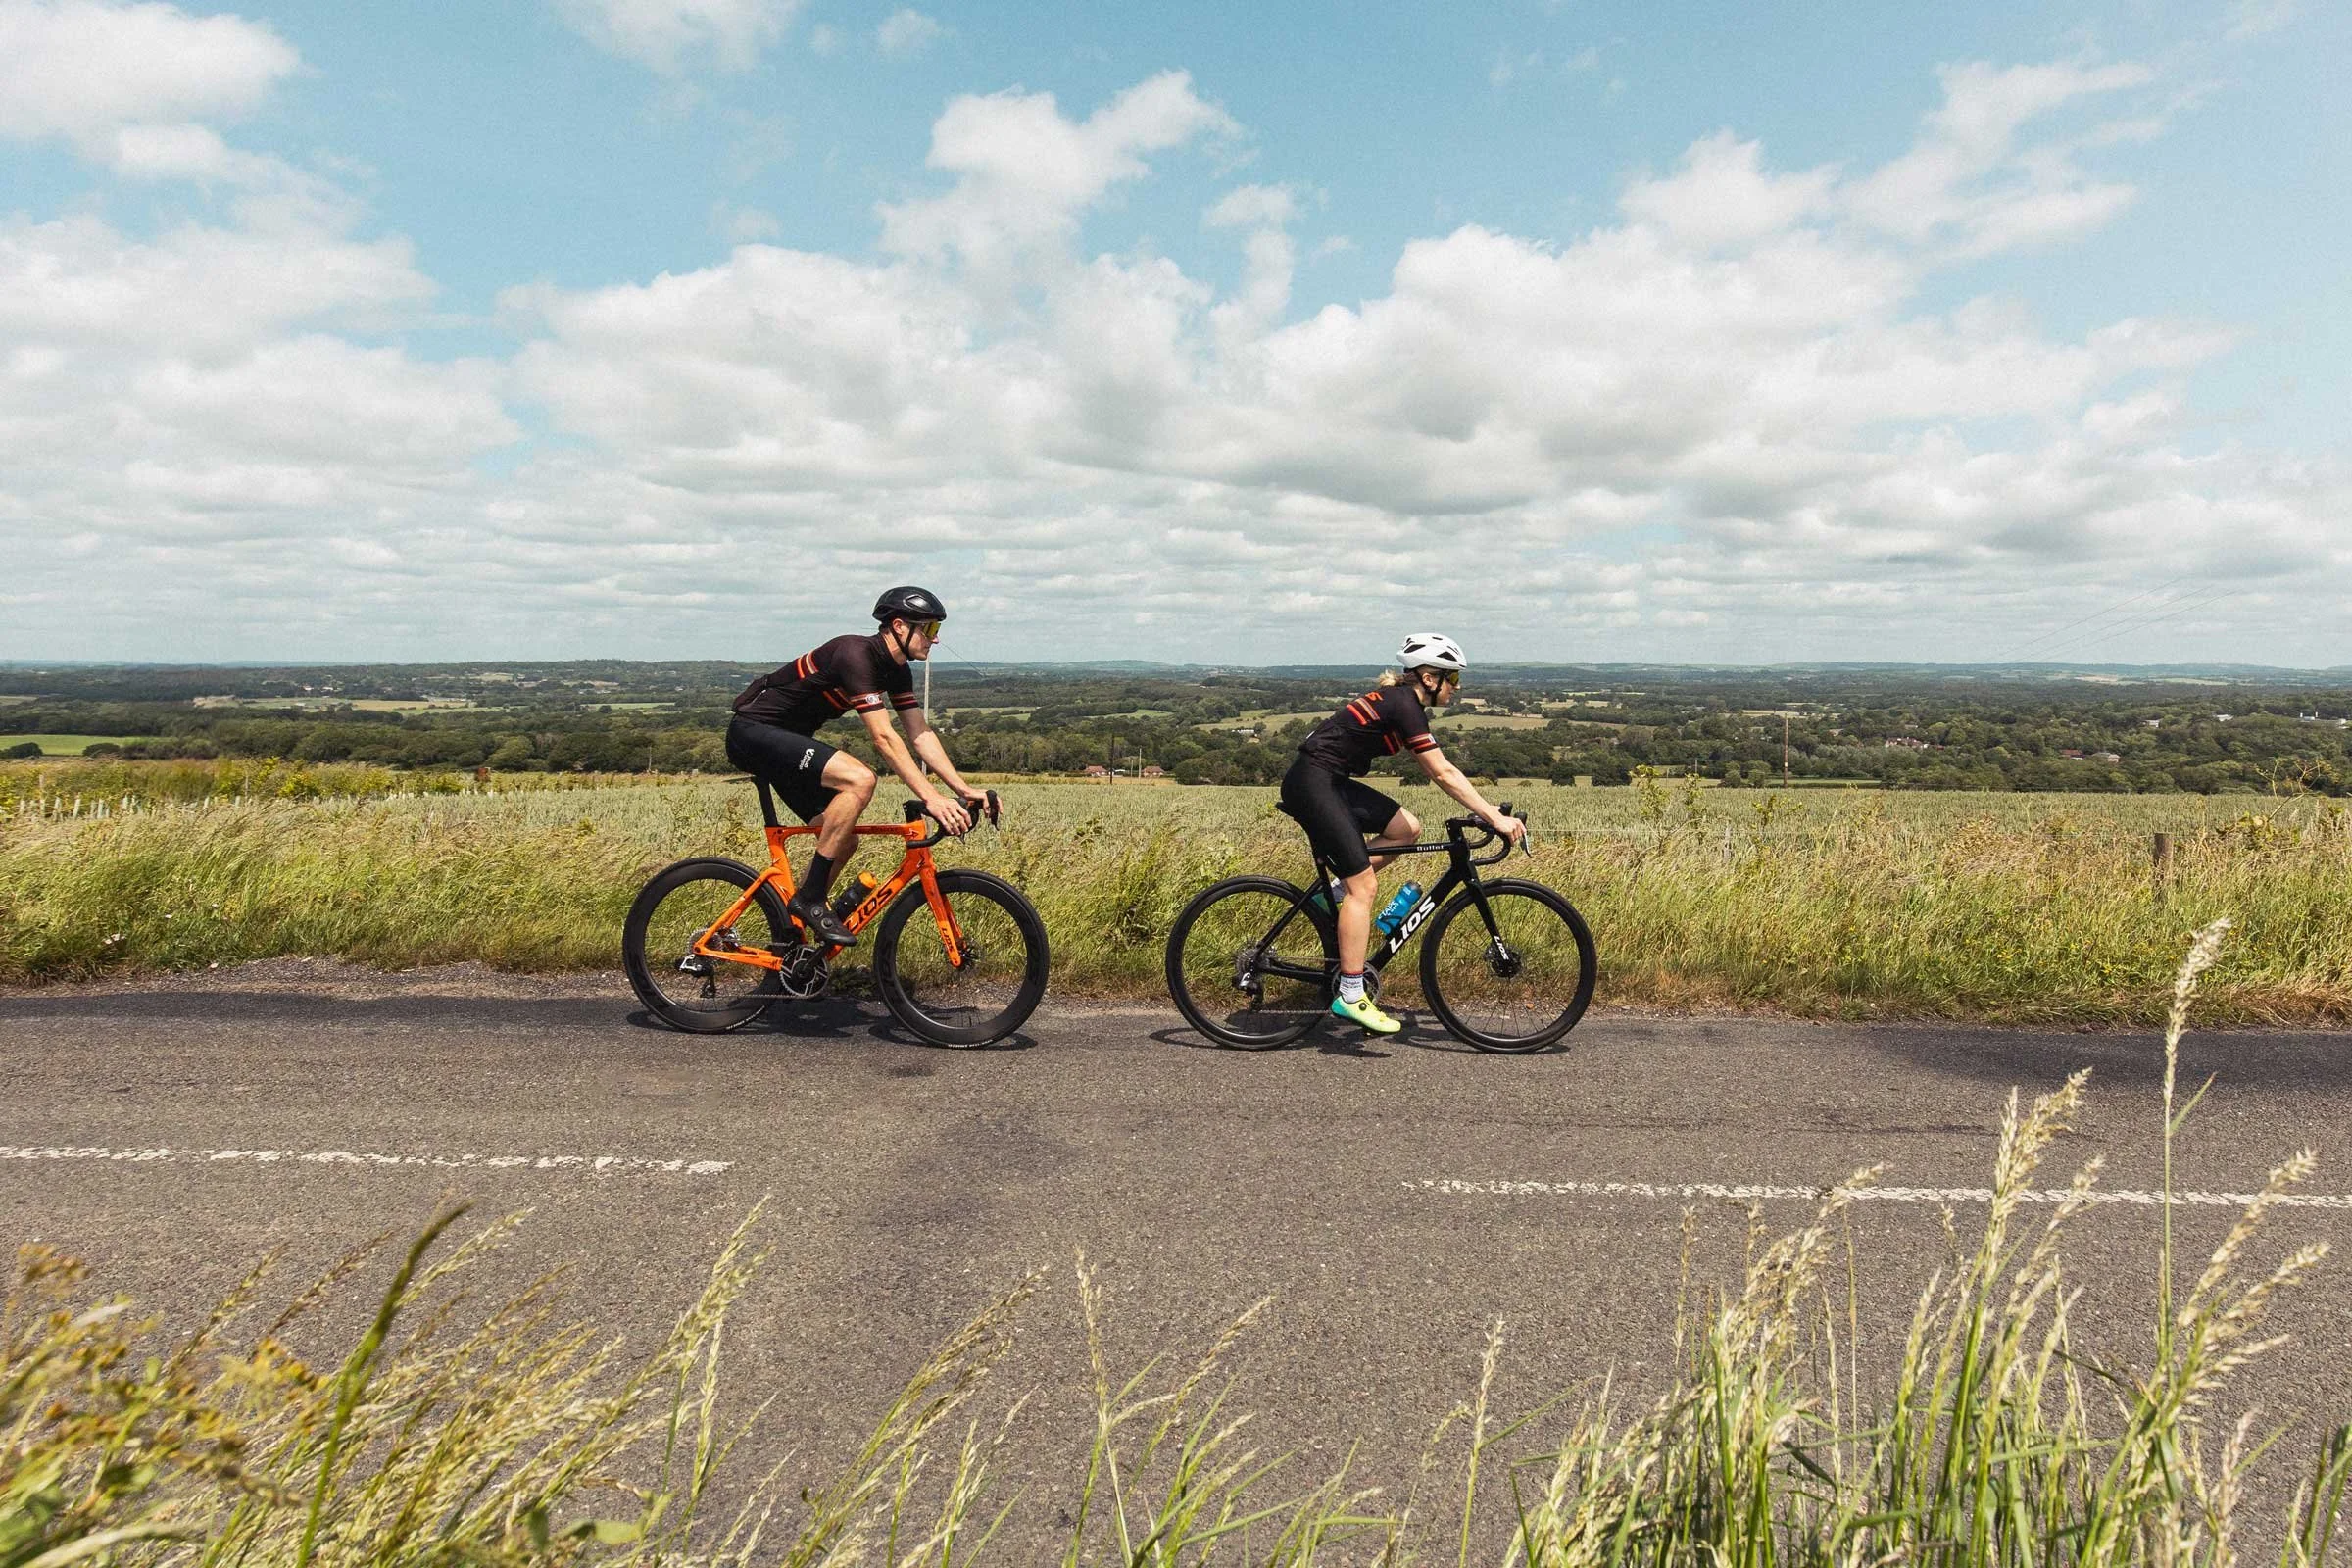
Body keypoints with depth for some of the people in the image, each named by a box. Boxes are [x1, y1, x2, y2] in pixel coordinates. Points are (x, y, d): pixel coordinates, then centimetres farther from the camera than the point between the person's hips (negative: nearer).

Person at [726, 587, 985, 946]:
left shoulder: (897, 670, 4)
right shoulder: (856, 654, -24)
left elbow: (921, 734, 3)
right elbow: (884, 738, -30)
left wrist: (963, 789, -7)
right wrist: (931, 798, -34)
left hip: (784, 740, 10)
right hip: (754, 731, -10)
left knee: (844, 839, 4)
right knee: (860, 778, -29)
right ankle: (810, 898, -21)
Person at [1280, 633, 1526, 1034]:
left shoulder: (1401, 701, 14)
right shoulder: (1404, 704, -14)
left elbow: (1441, 771, 19)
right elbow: (1442, 774, -18)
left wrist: (1489, 810, 14)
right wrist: (1495, 818, -16)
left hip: (1331, 782, 10)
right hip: (1311, 783, -10)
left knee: (1407, 829, 9)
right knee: (1364, 884, -9)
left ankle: (1332, 893, 12)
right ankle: (1351, 997, -7)